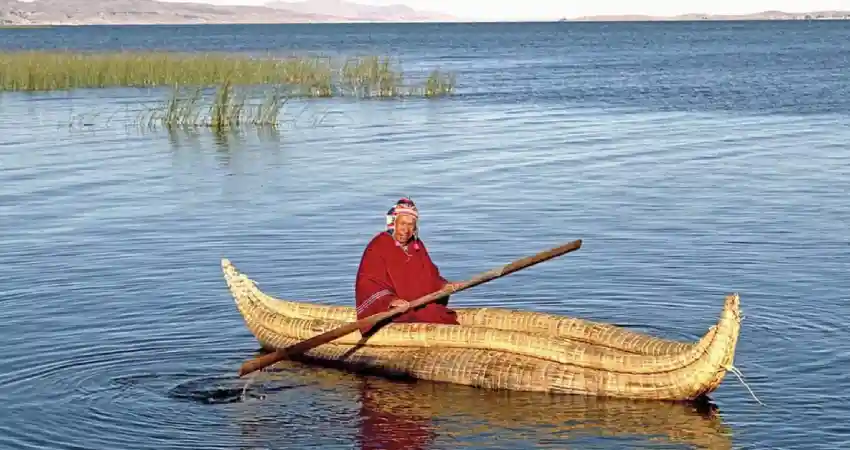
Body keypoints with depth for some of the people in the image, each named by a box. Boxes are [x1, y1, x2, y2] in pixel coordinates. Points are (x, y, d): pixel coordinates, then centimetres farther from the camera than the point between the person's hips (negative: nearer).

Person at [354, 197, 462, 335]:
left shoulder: (417, 245, 19)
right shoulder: (377, 247, -3)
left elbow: (430, 276, 27)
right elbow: (368, 284, -12)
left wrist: (445, 286, 5)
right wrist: (390, 300, -27)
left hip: (424, 307, 7)